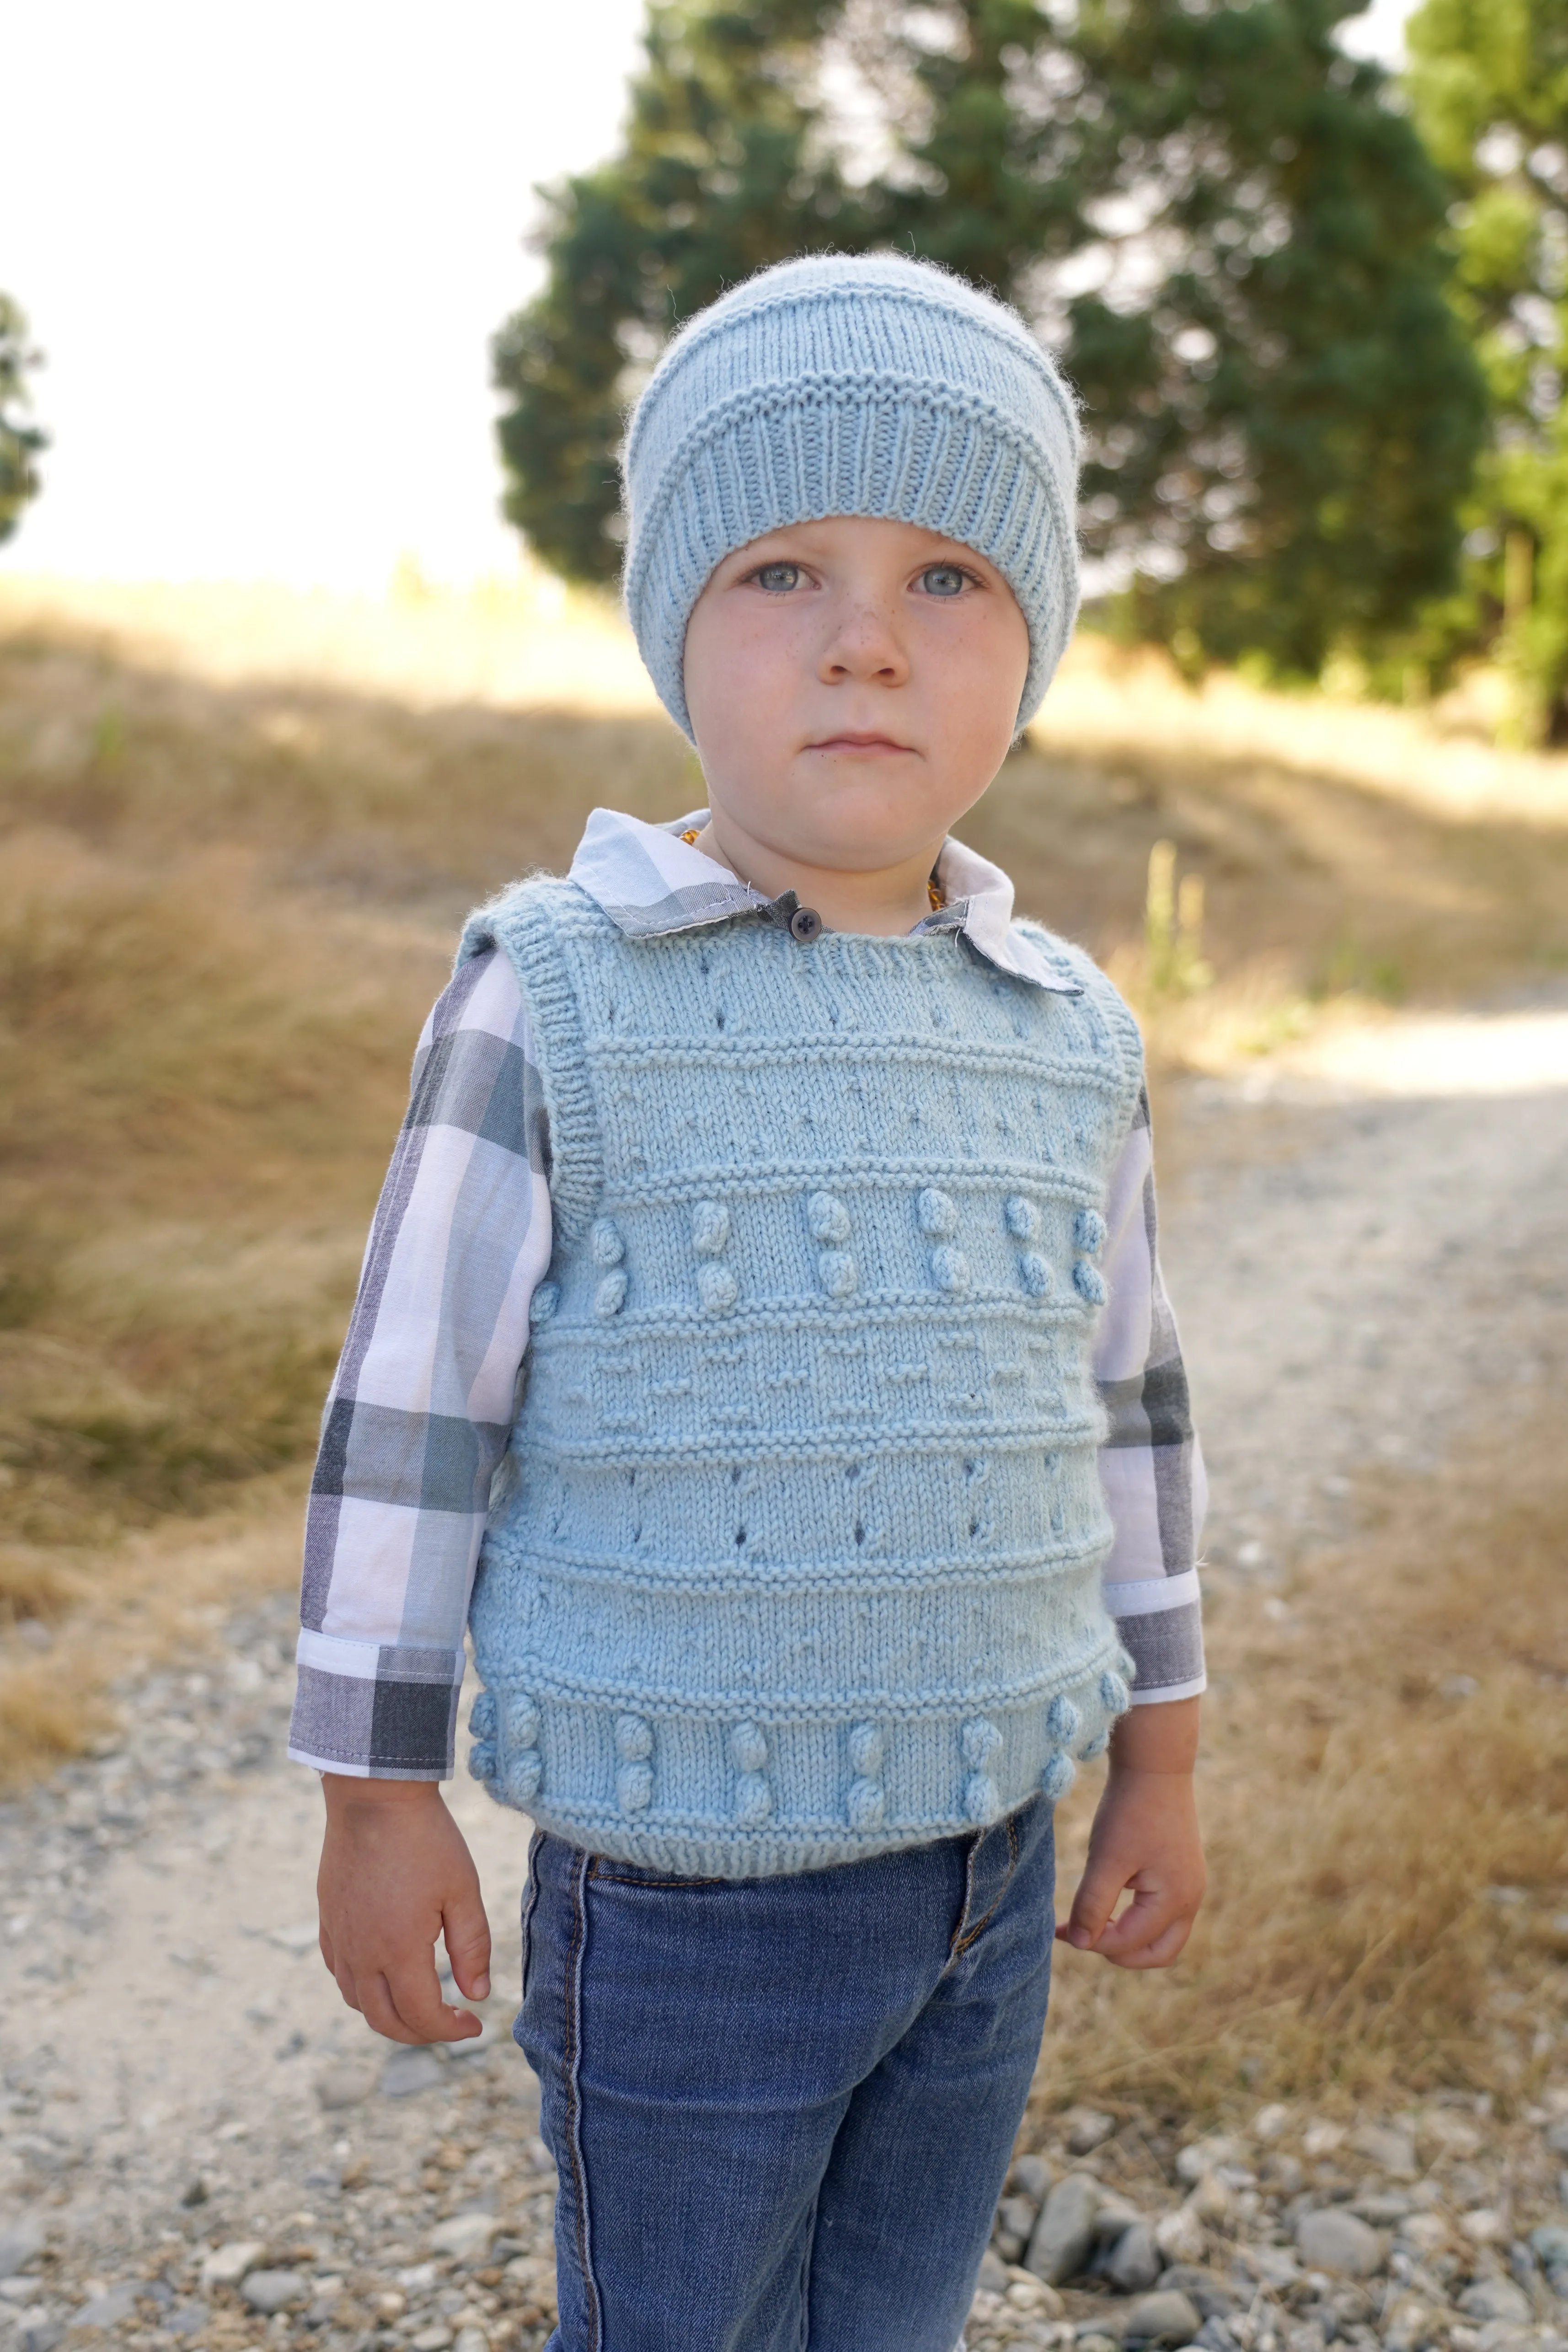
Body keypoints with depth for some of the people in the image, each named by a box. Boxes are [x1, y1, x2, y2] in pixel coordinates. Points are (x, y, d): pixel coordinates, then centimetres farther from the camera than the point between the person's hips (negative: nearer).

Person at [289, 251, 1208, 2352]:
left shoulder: (1071, 1037, 2)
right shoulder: (556, 1000, -12)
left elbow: (1127, 1403, 11)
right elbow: (412, 1408, -8)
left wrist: (1158, 1760, 14)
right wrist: (378, 1801, -4)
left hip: (990, 1865, 4)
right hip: (683, 1888, -4)